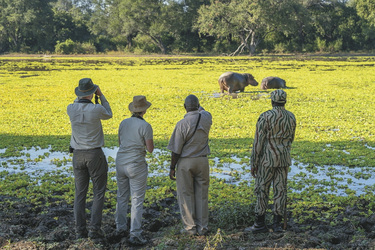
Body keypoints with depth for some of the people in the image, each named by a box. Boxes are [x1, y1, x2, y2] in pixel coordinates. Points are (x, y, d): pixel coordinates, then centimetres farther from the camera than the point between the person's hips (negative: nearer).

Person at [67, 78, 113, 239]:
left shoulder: (70, 109, -7)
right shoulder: (97, 109, -17)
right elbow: (108, 115, 9)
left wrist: (81, 95, 17)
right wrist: (101, 95, 11)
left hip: (78, 155, 3)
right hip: (95, 155, -3)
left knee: (80, 194, 10)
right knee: (99, 193, 7)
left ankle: (80, 230, 8)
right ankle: (95, 229, 0)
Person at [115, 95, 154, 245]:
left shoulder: (123, 123, 3)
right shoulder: (145, 126, -15)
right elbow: (150, 149, -10)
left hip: (121, 163, 6)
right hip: (136, 165, -6)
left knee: (122, 197, 20)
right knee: (137, 201, -1)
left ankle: (120, 227, 34)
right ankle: (135, 235, -3)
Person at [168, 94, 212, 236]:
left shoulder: (182, 124, -16)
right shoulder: (207, 119, -5)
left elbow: (176, 150, -13)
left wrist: (172, 168, -4)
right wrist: (197, 106, 37)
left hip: (185, 162, -4)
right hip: (202, 161, 4)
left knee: (186, 195, 6)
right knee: (201, 194, 10)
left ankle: (190, 227, 10)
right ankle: (202, 227, 15)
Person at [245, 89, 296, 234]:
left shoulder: (265, 117, -13)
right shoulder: (291, 117, 4)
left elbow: (258, 141, -13)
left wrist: (253, 163, -7)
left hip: (267, 158, -5)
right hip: (284, 159, 5)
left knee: (262, 190, 2)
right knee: (280, 190, 8)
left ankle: (260, 224, 5)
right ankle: (277, 224, 9)